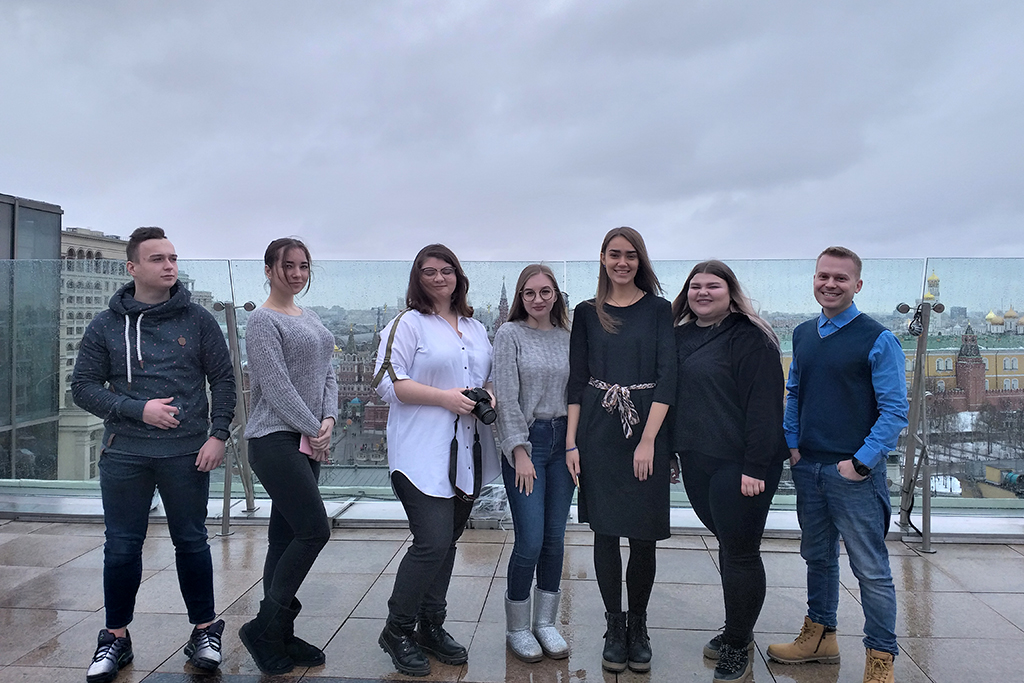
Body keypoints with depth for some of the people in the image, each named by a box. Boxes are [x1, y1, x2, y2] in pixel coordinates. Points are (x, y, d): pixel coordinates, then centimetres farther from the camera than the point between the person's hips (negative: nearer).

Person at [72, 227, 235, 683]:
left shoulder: (197, 320, 3)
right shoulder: (105, 326, 4)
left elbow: (224, 380, 4)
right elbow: (83, 387, 2)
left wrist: (218, 434, -6)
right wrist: (138, 410, -11)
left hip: (187, 453, -1)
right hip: (124, 455, 1)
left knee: (191, 542, 8)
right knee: (121, 547, 8)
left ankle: (205, 631, 23)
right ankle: (116, 638, 26)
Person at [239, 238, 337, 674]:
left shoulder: (310, 320, 17)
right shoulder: (263, 321, -8)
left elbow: (327, 375, 13)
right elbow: (277, 386, -15)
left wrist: (328, 420, -3)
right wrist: (314, 429, -10)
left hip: (307, 442, 8)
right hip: (276, 441, -8)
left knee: (286, 537, 10)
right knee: (315, 530, -12)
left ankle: (279, 636, 19)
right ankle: (263, 628, 2)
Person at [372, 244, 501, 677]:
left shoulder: (475, 329, 17)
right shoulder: (407, 324, -3)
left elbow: (490, 377, 27)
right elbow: (388, 381, -11)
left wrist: (488, 394, 3)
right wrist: (444, 397, -17)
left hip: (467, 454, 7)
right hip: (422, 454, -6)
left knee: (447, 543, 13)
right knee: (432, 543, -12)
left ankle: (431, 628, 27)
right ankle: (397, 631, 8)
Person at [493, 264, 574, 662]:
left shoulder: (567, 337, 9)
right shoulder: (510, 334, -3)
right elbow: (507, 399, -8)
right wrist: (520, 452, -12)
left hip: (563, 440, 4)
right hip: (525, 440, -4)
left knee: (555, 538, 8)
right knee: (530, 541, -6)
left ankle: (546, 623, 23)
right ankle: (516, 628, 13)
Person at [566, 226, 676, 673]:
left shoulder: (658, 310, 3)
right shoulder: (586, 314, 8)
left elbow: (667, 376, -5)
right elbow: (576, 380, 6)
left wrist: (648, 439, -14)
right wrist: (571, 442, -1)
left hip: (647, 431, -1)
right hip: (598, 432, 1)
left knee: (643, 535, 4)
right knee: (606, 532, 5)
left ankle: (638, 626, 22)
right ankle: (614, 627, 20)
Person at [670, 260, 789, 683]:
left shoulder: (750, 338, -10)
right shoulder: (681, 336, 12)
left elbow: (764, 405, -15)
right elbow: (670, 393, 19)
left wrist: (755, 466, -20)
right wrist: (670, 451, 15)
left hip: (739, 465, -7)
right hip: (696, 462, 7)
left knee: (740, 552, 1)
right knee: (727, 544, 18)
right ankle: (737, 633, 32)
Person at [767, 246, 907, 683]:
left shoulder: (877, 340, -9)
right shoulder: (803, 335, 9)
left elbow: (895, 411, -11)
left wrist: (861, 462, -16)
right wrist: (792, 444, 6)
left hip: (855, 473, -6)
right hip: (808, 467, 6)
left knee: (870, 568, 1)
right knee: (817, 557, 18)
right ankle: (819, 636, 33)